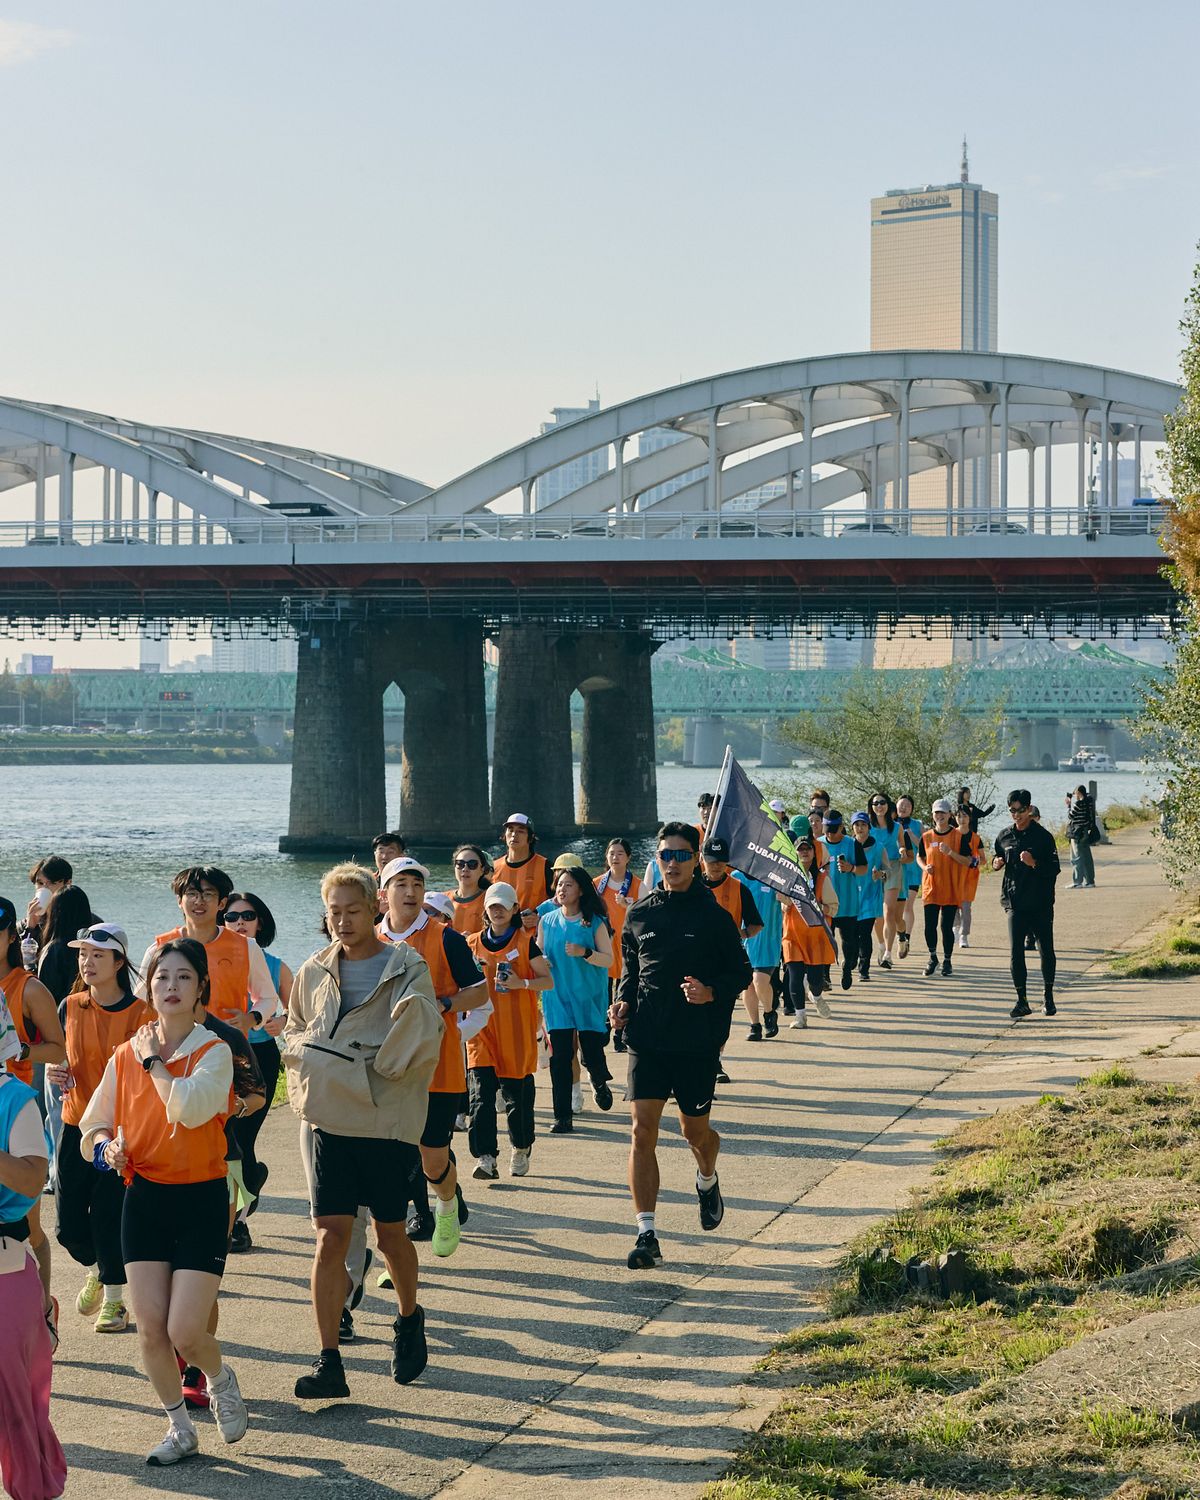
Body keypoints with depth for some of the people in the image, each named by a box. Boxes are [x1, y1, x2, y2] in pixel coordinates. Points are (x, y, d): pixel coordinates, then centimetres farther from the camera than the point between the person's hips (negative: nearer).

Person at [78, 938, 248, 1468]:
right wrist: (106, 1146, -11)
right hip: (144, 1199, 4)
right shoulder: (126, 1055, 4)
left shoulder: (213, 1052, -8)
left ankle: (221, 1380, 25)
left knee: (185, 1330, -9)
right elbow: (94, 1124, 11)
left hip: (201, 1200, -4)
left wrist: (155, 1061, -14)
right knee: (150, 1327, 0)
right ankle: (180, 1428, 20)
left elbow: (189, 1109, -27)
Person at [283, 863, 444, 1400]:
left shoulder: (407, 968, -4)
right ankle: (329, 1361, -4)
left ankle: (409, 1320, 37)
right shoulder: (314, 972, 9)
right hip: (327, 1121, 3)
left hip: (387, 1121, -2)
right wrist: (306, 1059, 2)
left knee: (390, 1234, 8)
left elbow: (423, 1044, -10)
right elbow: (293, 1036, 20)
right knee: (331, 1235, -5)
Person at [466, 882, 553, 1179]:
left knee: (516, 1092, 2)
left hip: (516, 1027, -2)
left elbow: (548, 980, 1)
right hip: (482, 1027, 2)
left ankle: (521, 1149, 24)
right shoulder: (474, 944, 11)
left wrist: (522, 983, -16)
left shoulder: (525, 942, 3)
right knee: (481, 1093, -11)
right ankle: (486, 1157, -16)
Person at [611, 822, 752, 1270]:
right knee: (642, 1132, -8)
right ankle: (647, 1235, -6)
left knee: (695, 1130, 10)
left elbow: (741, 971, 2)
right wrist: (623, 1000, 0)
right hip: (647, 1036, 2)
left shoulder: (714, 916, -2)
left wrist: (712, 992, -17)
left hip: (698, 1041, -2)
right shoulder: (640, 914, 7)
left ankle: (707, 1181, 47)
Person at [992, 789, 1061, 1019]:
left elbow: (1054, 868, -8)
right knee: (1015, 952, -3)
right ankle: (1021, 1001, 2)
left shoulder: (1042, 836, -5)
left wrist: (1034, 863, -25)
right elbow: (997, 857, 23)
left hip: (1041, 903, -3)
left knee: (1046, 951, 4)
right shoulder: (1005, 836, 8)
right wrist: (996, 862, 0)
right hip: (1015, 903, 3)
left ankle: (1048, 997, 20)